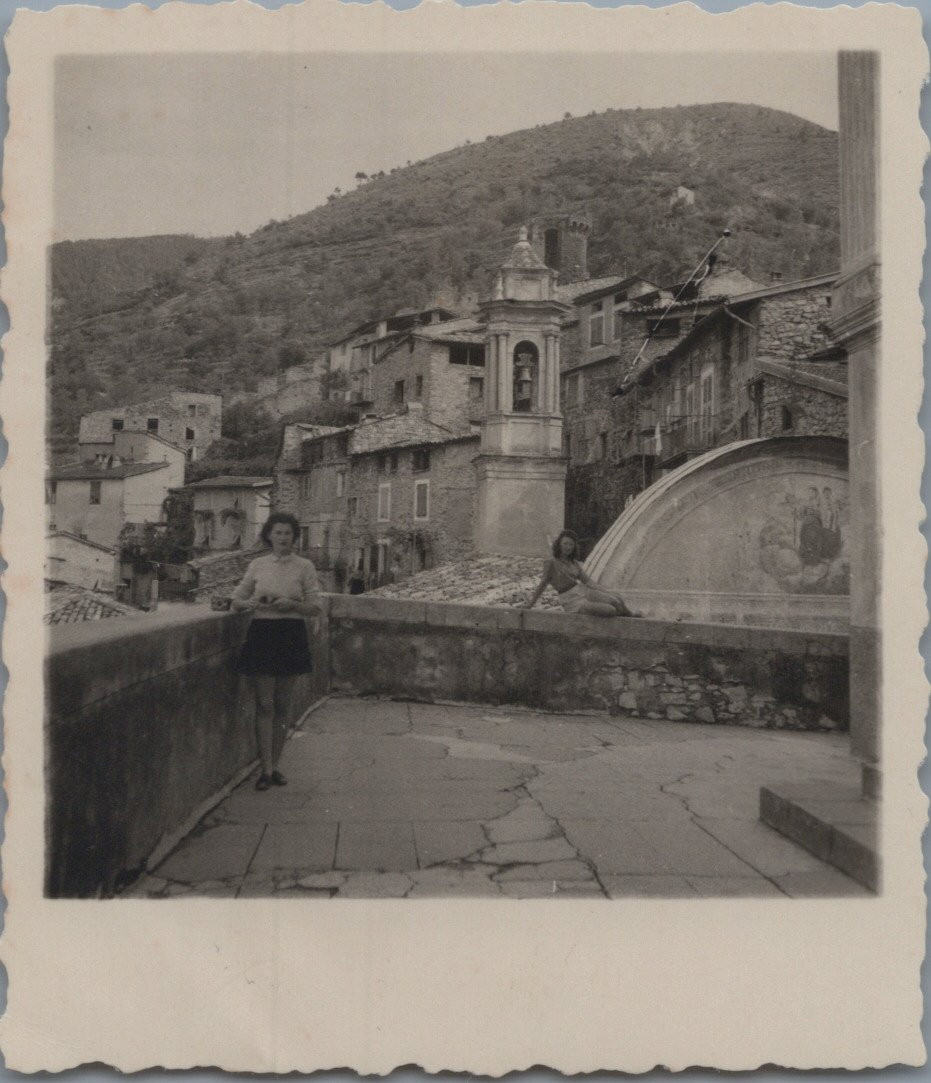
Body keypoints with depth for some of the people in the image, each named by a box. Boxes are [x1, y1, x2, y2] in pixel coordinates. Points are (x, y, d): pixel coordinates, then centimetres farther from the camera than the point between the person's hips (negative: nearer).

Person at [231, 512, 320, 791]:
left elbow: (313, 607, 1)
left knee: (282, 704, 7)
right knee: (265, 704, -2)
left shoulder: (304, 567, 2)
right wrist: (255, 603, -9)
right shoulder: (258, 565, 7)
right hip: (262, 634, 0)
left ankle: (274, 765, 18)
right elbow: (236, 600, 11)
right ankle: (266, 769, 3)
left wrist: (291, 604, -17)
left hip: (291, 635, 0)